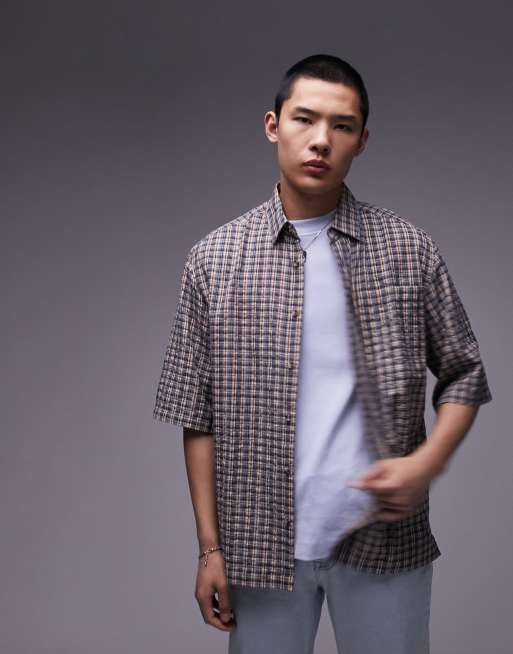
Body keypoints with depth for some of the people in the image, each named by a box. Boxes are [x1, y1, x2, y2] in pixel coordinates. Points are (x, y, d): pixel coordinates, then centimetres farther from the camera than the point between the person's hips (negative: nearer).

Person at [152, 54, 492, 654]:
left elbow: (464, 375, 7)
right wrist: (210, 548, 0)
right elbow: (198, 414, 1)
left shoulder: (409, 250, 0)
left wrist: (426, 463, -11)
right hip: (263, 542, 0)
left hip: (382, 538, 0)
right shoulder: (214, 259, -1)